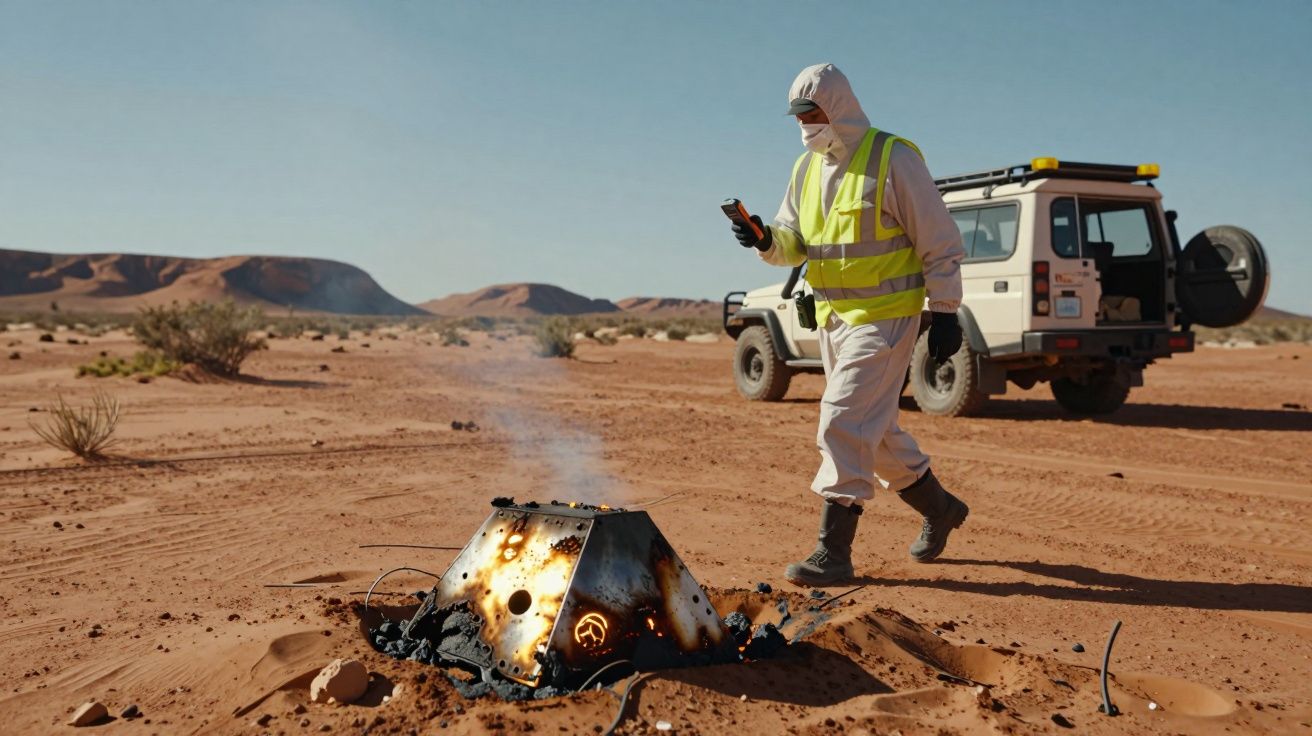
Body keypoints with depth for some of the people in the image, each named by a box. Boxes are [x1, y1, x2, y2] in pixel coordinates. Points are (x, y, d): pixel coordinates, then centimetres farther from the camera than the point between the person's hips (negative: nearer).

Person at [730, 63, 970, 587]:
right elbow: (794, 241, 12)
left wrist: (944, 311, -12)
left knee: (844, 422, -13)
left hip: (884, 318, -8)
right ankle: (939, 508, 37)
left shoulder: (892, 159, -11)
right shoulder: (807, 169, 10)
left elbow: (939, 242, -9)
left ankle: (833, 551, -6)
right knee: (873, 428, 16)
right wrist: (766, 239, -11)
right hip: (833, 319, 8)